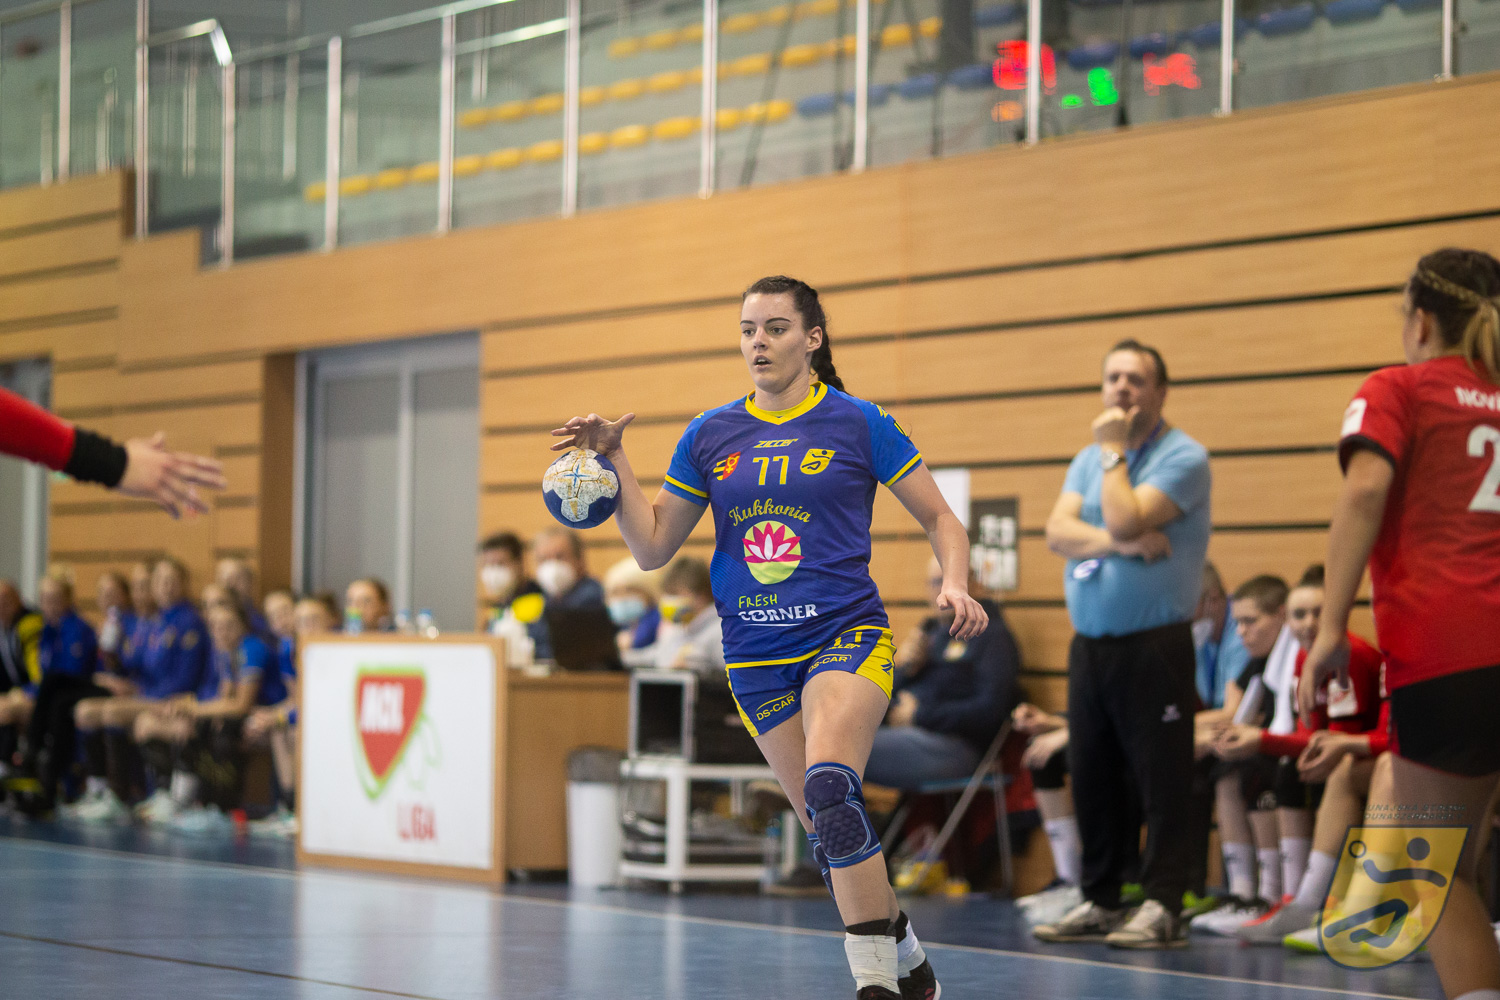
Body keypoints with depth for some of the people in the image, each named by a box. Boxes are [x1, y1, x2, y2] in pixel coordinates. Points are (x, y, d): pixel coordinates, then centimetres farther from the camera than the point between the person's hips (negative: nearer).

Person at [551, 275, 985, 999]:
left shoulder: (859, 424, -1)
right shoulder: (710, 436, 8)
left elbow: (940, 518, 6)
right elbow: (652, 548, 9)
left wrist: (955, 587, -13)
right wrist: (613, 462, -2)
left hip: (846, 635, -4)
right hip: (755, 654, 4)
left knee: (828, 784, -28)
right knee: (826, 826, 6)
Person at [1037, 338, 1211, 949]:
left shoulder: (1183, 457, -5)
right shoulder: (1088, 460, 17)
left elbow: (1126, 519, -19)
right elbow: (1059, 531, 1)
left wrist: (1114, 450, -7)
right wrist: (1119, 543, -15)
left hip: (1155, 646, -7)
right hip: (1089, 642, 7)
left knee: (1162, 778, -7)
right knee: (1091, 777, 9)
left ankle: (1162, 906, -4)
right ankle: (1101, 901, 17)